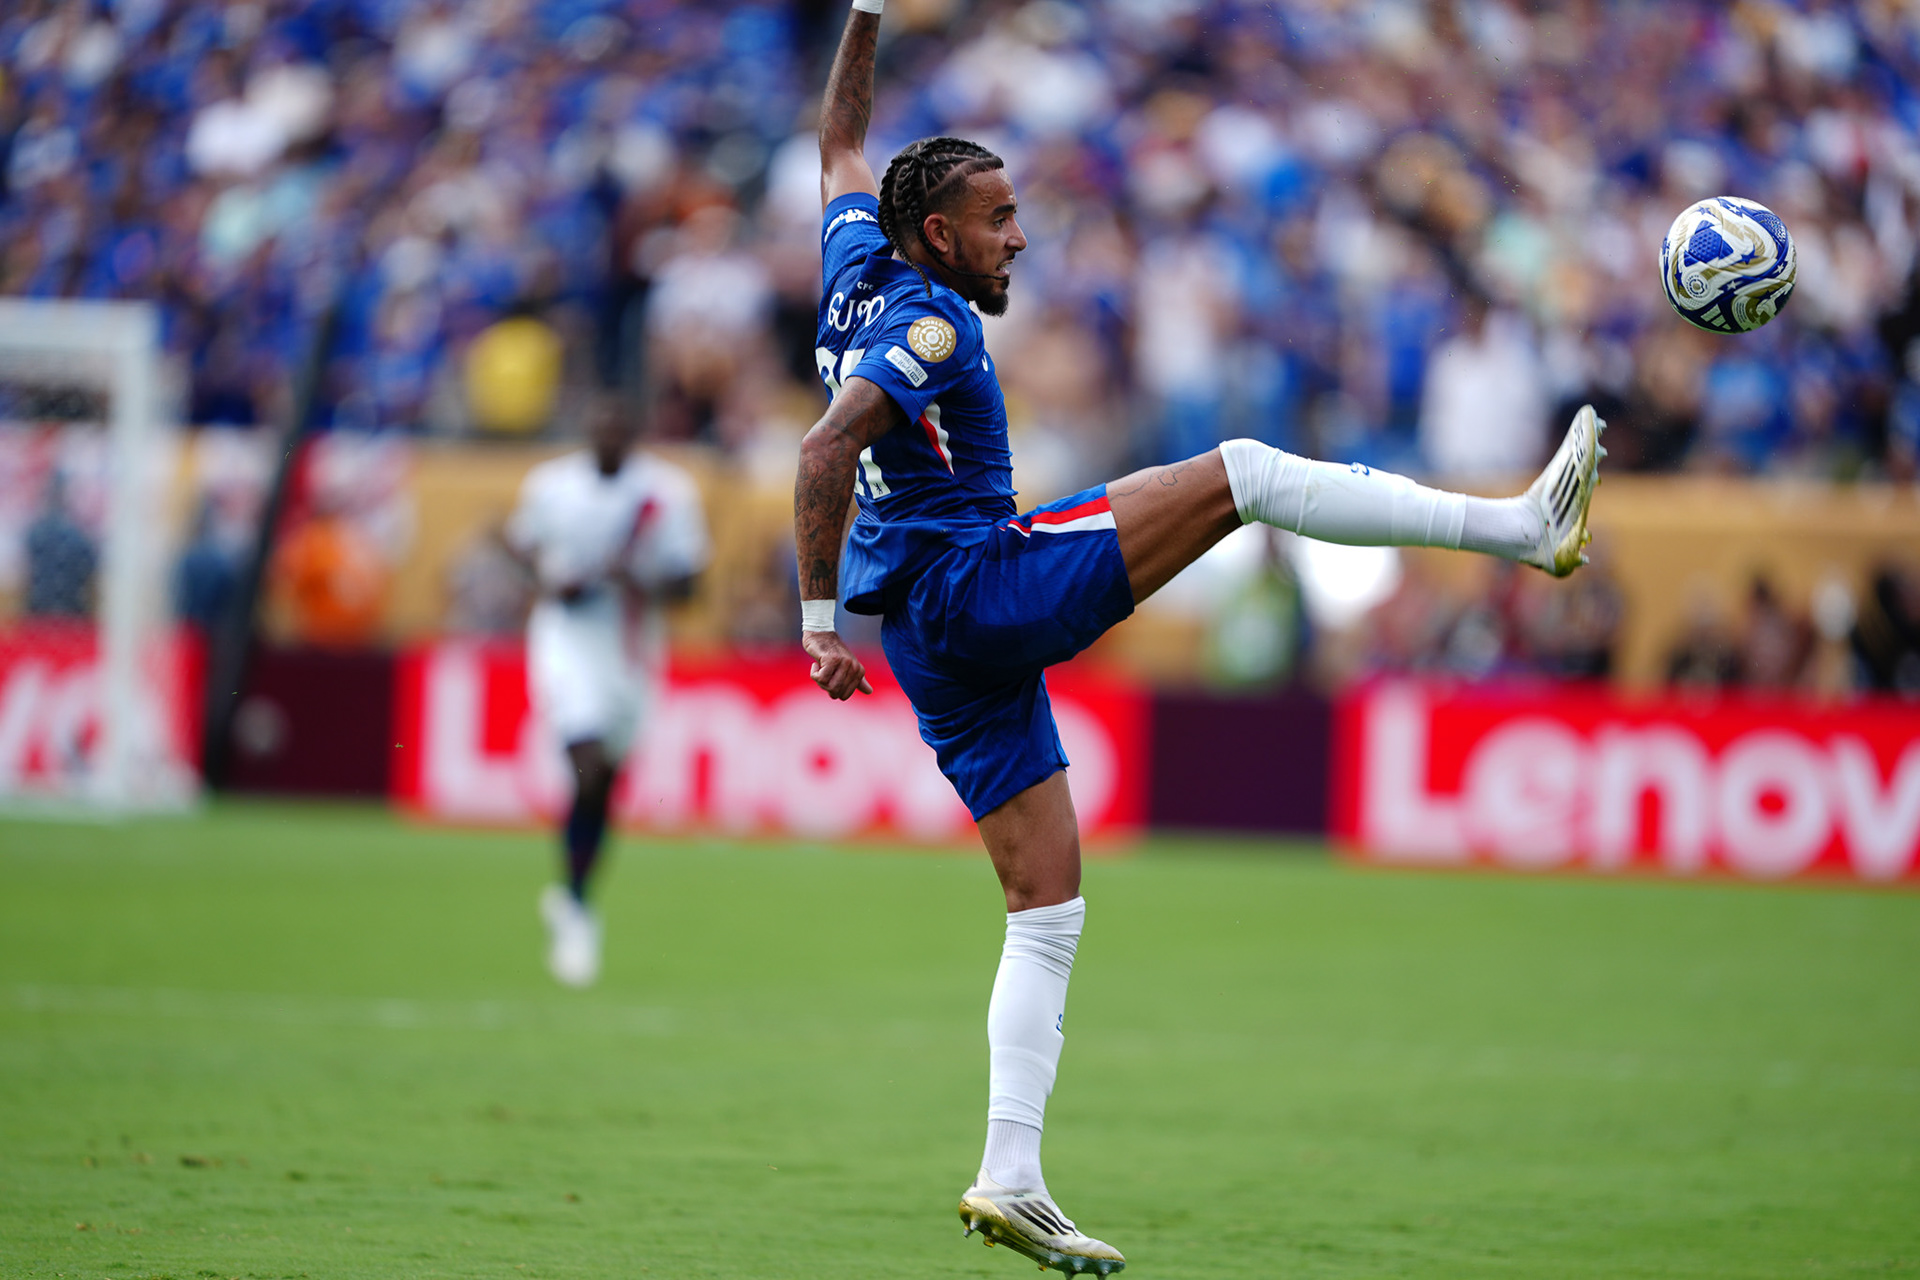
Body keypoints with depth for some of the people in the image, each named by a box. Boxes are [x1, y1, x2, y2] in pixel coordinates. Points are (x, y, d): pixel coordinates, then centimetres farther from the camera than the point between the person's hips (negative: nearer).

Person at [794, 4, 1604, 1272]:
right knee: (1234, 472, -10)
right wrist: (822, 623, -21)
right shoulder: (929, 325, -11)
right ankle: (1524, 524, -13)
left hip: (944, 644, 10)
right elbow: (823, 454, -23)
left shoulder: (861, 280, 14)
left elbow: (842, 144, 29)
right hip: (977, 583, -10)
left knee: (1047, 910, 8)